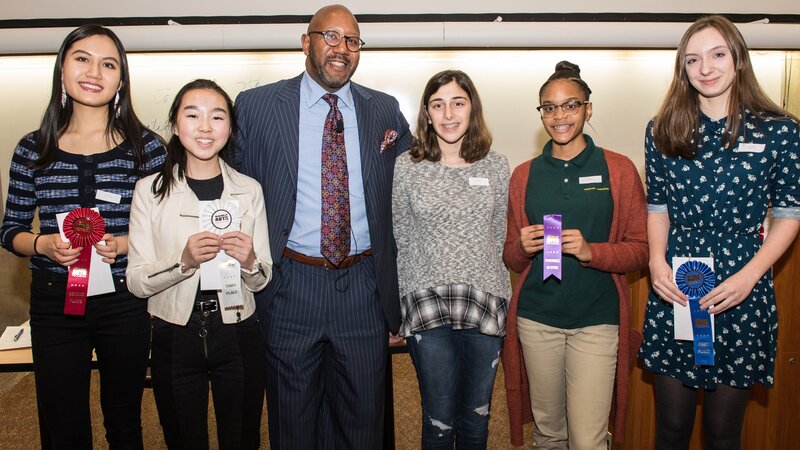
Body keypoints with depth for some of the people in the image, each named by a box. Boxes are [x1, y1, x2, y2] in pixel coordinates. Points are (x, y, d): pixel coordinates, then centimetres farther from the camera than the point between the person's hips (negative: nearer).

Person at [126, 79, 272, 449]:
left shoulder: (249, 190, 0)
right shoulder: (150, 190, -4)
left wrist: (248, 262, -18)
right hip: (175, 336, -1)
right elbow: (136, 282, -6)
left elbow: (262, 279, 3)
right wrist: (184, 260, -23)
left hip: (238, 334, 1)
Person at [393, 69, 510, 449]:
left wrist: (505, 301, 7)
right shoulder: (407, 166, -1)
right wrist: (397, 309, 4)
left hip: (484, 304, 2)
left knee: (476, 418, 15)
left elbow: (500, 239, 9)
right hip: (427, 305, -1)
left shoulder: (497, 166, 3)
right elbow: (400, 240, 3)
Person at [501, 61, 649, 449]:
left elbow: (641, 249, 0)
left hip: (597, 319, -2)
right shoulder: (524, 176, 7)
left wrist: (591, 251, -17)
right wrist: (522, 247, -10)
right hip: (536, 319, 2)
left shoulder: (618, 169, 1)